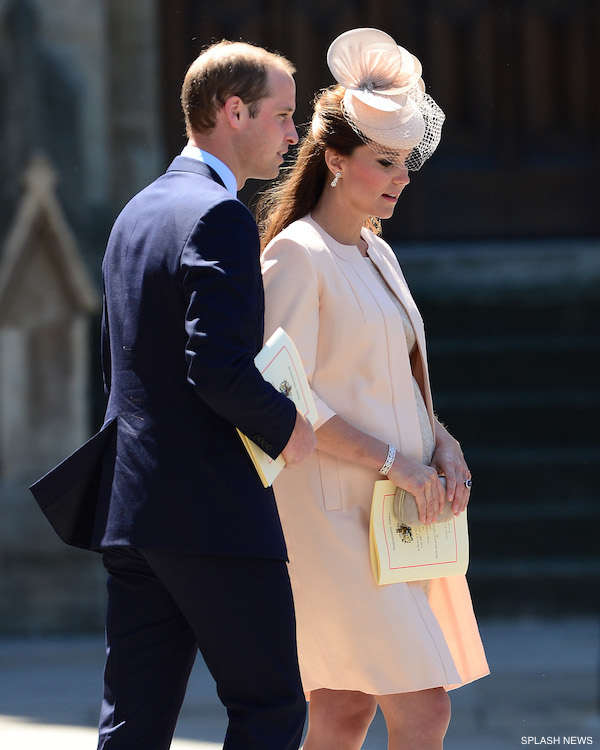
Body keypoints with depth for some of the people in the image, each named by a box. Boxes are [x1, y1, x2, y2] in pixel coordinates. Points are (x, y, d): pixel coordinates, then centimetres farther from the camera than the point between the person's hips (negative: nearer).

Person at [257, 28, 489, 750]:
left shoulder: (377, 255, 16)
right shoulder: (296, 255, -10)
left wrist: (443, 444, 4)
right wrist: (393, 461, -18)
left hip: (385, 515, 9)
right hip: (329, 514, -9)